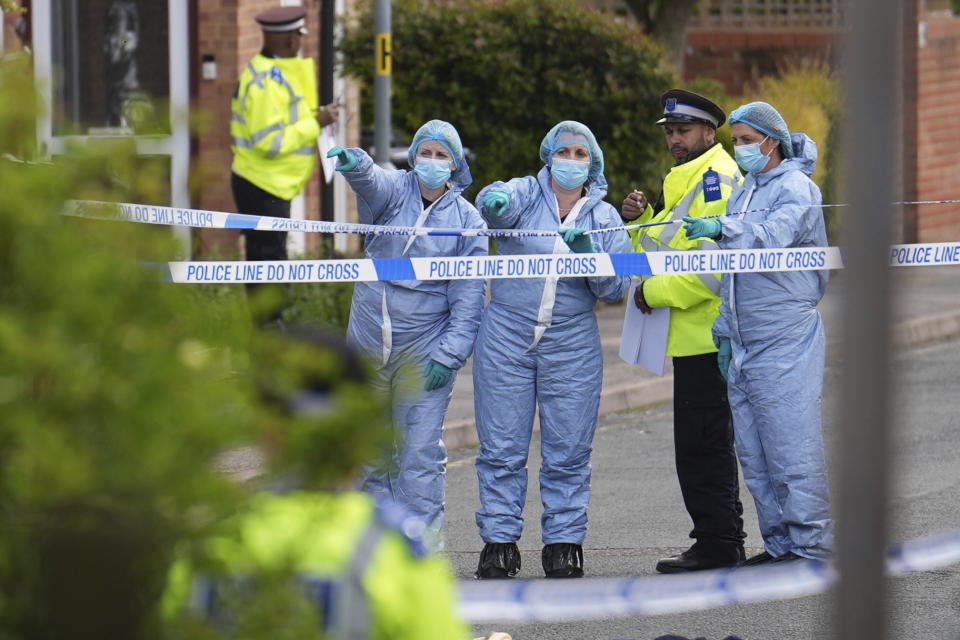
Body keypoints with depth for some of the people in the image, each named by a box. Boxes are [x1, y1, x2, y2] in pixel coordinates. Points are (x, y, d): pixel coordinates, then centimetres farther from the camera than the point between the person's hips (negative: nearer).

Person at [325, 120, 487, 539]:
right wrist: (355, 164, -47)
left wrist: (449, 355, -11)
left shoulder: (467, 220, -1)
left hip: (424, 349, -2)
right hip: (368, 342, 2)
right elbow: (371, 181, -23)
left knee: (419, 452, -5)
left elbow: (468, 297, -2)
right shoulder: (393, 190, 1)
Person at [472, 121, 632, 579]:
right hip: (506, 337, -1)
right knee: (501, 447, -1)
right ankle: (498, 541, 5)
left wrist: (589, 256, -14)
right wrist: (495, 200, -47)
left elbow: (617, 289, 5)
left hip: (572, 345, 1)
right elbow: (497, 203, -22)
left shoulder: (604, 216, 8)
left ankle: (563, 543, 9)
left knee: (568, 452, 2)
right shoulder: (525, 194, 2)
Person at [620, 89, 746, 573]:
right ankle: (720, 543, 20)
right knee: (705, 444, 14)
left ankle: (717, 544, -5)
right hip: (694, 334, 11)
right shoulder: (684, 179, 20)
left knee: (701, 444, -8)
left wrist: (656, 292, -17)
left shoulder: (716, 177, -13)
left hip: (706, 333, -11)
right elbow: (662, 252, 24)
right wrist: (640, 220, 6)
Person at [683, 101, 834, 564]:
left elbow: (773, 235, -28)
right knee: (754, 454, 8)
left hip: (786, 342, -9)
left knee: (792, 448, -9)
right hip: (744, 345, 9)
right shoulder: (743, 193, 20)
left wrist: (721, 228, -43)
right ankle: (779, 543, 14)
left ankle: (811, 546, -6)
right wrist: (725, 333, 19)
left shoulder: (797, 189, -6)